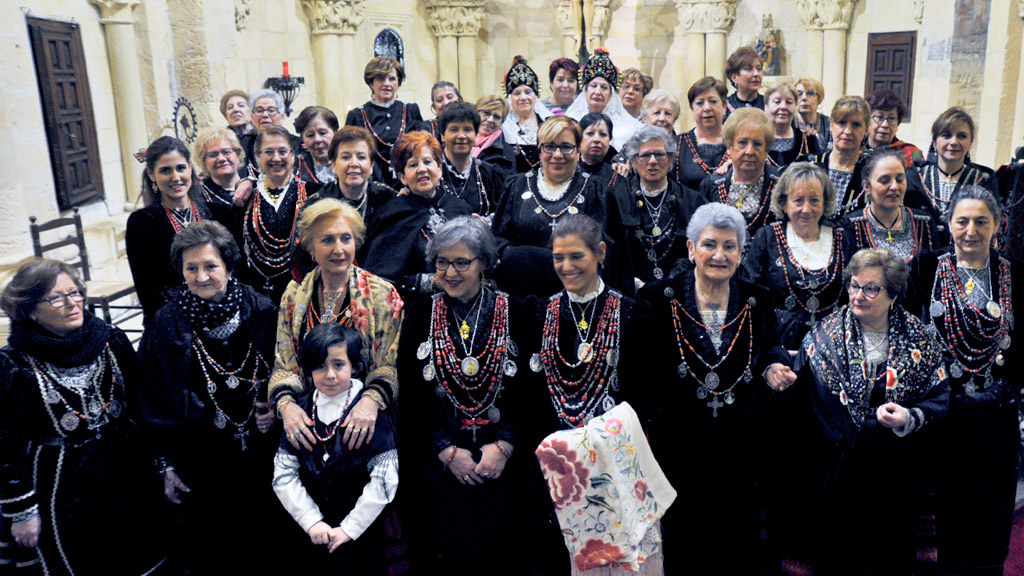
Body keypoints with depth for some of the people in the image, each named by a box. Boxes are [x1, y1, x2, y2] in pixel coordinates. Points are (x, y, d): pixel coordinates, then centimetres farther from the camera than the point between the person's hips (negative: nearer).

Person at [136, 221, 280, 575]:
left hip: (260, 456, 1)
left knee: (260, 544, 16)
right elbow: (153, 402, -1)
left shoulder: (262, 312, -7)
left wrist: (276, 410, -12)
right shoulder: (166, 326, -8)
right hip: (200, 462, -1)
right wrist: (165, 466, -1)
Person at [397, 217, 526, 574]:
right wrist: (447, 451, -10)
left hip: (503, 463, 0)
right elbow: (410, 393, -2)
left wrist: (503, 445, -13)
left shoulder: (513, 312, 1)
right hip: (436, 462, 1)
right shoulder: (419, 313, 3)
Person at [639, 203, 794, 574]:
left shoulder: (758, 302, 3)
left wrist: (774, 366, -7)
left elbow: (771, 348, 16)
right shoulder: (657, 300, -6)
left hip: (740, 452, 3)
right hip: (676, 450, -2)